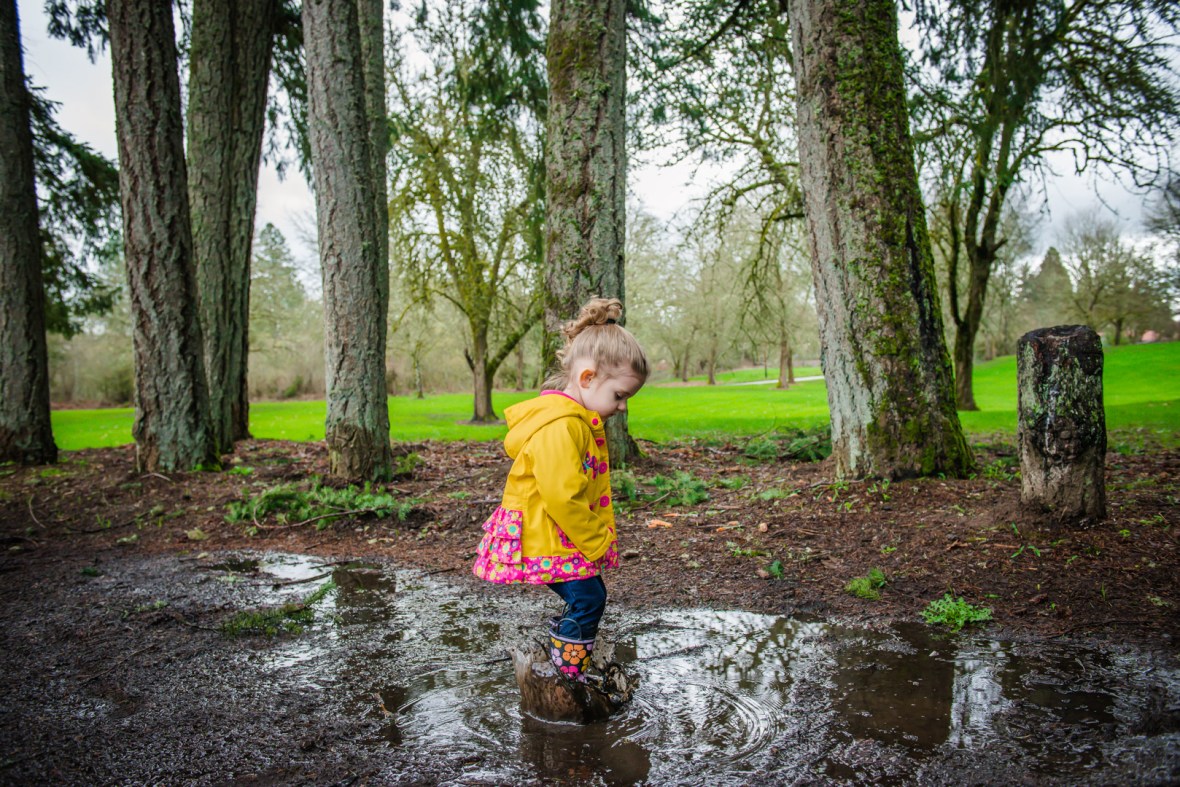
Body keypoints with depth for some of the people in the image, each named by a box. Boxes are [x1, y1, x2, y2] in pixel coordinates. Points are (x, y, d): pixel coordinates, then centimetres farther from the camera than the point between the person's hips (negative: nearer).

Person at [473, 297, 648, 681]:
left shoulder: (581, 422, 11)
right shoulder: (558, 427, -25)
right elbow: (562, 497, -29)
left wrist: (602, 537, 15)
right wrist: (598, 544, -18)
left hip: (570, 539, 10)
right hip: (546, 541, -10)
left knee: (589, 598, 14)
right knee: (586, 599, -9)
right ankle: (567, 679, 4)